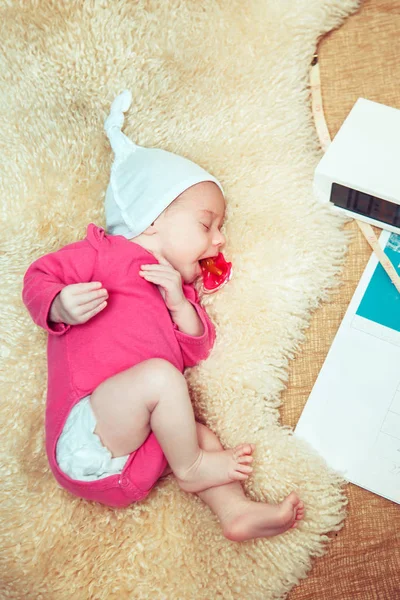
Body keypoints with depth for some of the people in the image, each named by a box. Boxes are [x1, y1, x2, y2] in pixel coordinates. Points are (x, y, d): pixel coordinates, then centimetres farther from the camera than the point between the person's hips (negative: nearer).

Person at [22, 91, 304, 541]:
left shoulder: (177, 288, 28)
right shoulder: (103, 252, 4)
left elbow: (194, 352, 16)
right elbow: (38, 278, 1)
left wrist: (180, 304, -2)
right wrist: (63, 307, -22)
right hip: (83, 436, -8)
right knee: (158, 374, -26)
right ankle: (189, 467, -7)